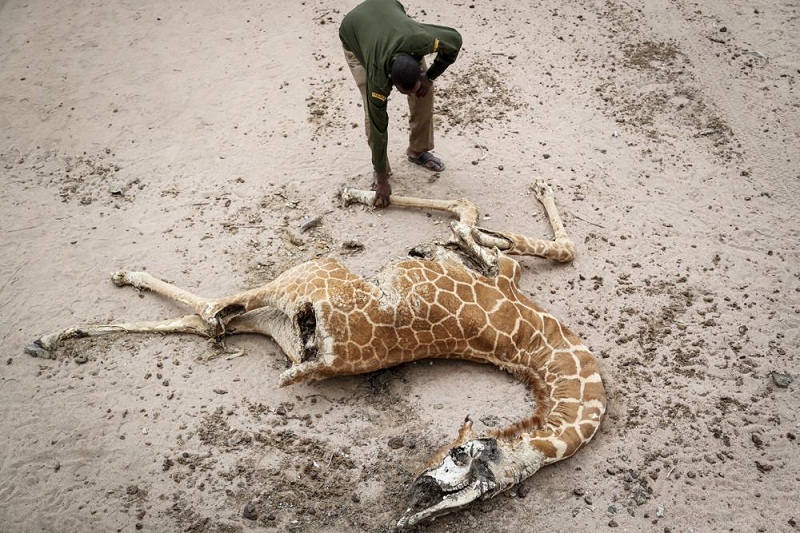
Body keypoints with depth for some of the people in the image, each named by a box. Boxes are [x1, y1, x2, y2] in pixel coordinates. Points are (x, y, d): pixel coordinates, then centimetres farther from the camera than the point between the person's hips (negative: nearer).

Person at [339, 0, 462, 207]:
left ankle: (418, 150, 15)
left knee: (425, 90, -5)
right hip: (353, 33, -3)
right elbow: (378, 127, -33)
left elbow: (455, 40, -20)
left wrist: (429, 77, -18)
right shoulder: (378, 77, -42)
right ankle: (381, 169, 4)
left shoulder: (419, 41, -42)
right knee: (374, 111, -17)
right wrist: (382, 181, -27)